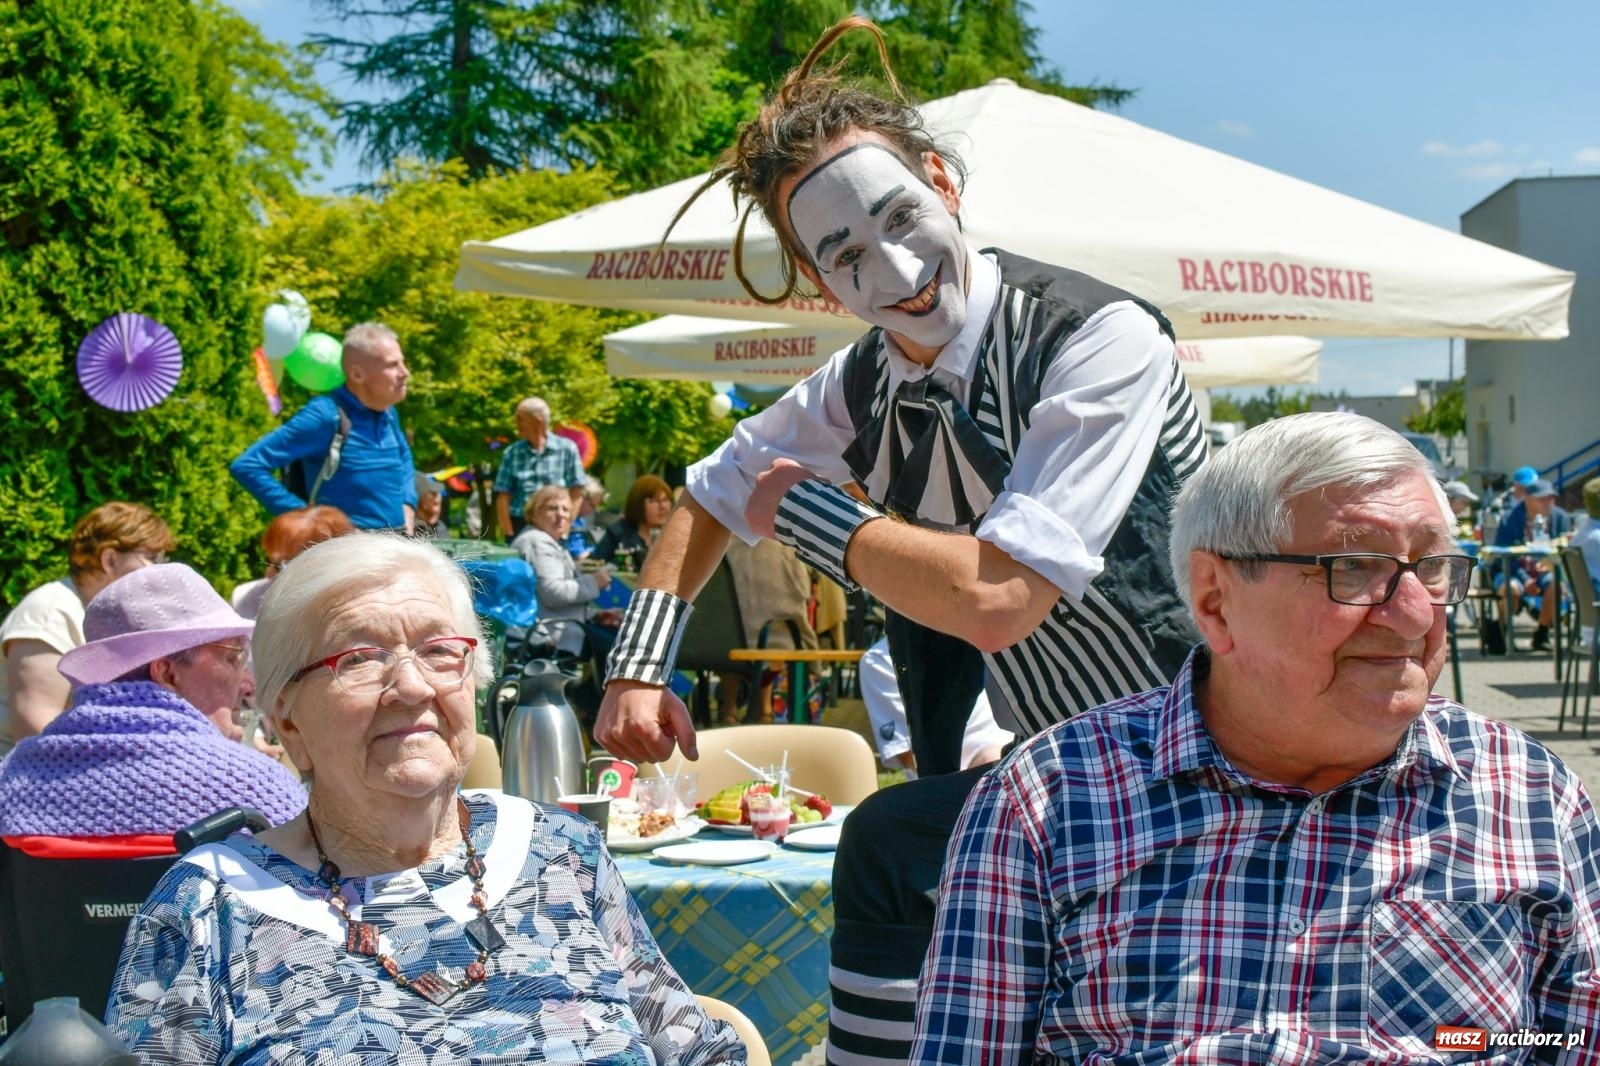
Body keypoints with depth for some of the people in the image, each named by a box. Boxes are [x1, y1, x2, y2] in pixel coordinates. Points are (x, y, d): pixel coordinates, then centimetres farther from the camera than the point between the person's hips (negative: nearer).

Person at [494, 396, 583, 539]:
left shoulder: (566, 449, 0)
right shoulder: (512, 452, 5)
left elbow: (576, 494, 1)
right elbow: (503, 497, 2)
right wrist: (509, 533, -7)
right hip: (519, 527, 1)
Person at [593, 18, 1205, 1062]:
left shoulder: (1100, 339, -24)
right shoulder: (864, 384, -2)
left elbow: (994, 601, -32)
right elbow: (712, 496, 15)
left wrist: (803, 509, -18)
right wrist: (639, 667, 3)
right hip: (1059, 769, 7)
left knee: (891, 840, -14)